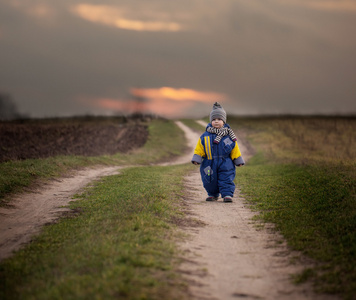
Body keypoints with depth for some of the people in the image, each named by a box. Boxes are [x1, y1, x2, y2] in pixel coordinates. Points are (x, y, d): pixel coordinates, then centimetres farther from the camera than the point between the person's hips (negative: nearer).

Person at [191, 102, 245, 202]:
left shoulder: (228, 136, 1)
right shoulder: (205, 136, 1)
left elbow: (234, 149, 7)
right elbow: (199, 149, 6)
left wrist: (238, 161, 8)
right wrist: (196, 159, -2)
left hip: (225, 164, -1)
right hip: (210, 165, 1)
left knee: (226, 179, -8)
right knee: (210, 181, 8)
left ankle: (227, 194, -3)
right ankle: (212, 194, 27)